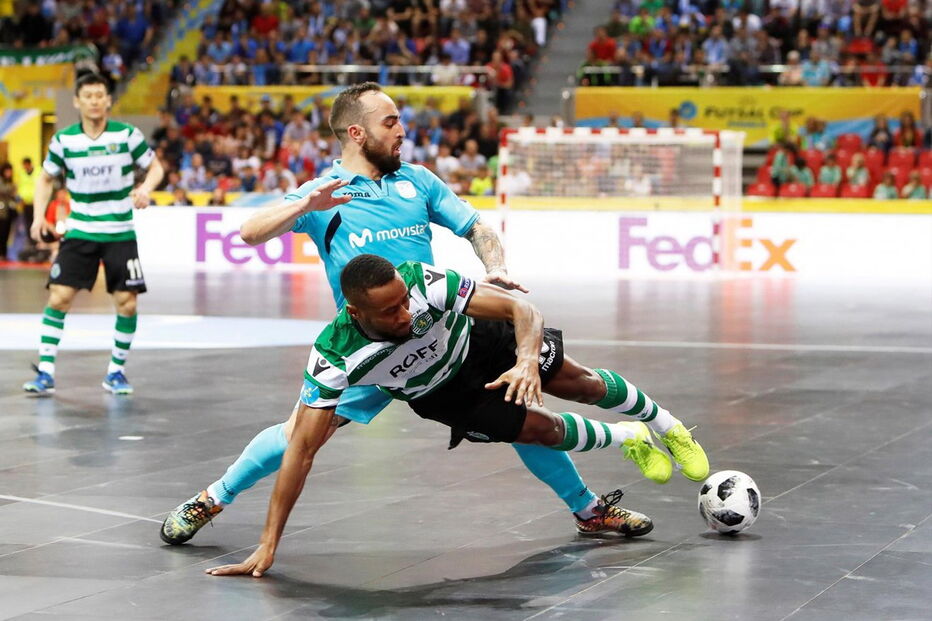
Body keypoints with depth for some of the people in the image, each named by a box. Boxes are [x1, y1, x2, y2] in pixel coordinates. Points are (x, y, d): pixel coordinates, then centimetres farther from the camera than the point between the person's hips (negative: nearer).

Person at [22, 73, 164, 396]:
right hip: (79, 233, 1)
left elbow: (155, 167, 5)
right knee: (59, 297, -9)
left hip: (120, 233, 0)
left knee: (127, 303, -4)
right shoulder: (64, 140, -2)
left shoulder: (128, 135, -6)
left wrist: (145, 188, -16)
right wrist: (40, 216, -2)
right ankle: (45, 373, -2)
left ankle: (116, 372, 14)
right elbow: (46, 178, 11)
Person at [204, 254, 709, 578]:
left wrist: (527, 360, -57)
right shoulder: (334, 357, -40)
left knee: (579, 384, 10)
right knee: (545, 430, -3)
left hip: (484, 341, 0)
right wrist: (268, 544, -42)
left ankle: (667, 424, 43)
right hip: (442, 394, 0)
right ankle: (629, 440, 32)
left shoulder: (425, 283, -40)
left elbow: (520, 309, -35)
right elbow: (302, 449, -38)